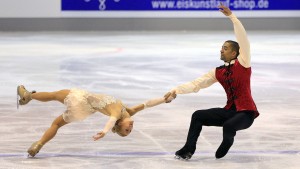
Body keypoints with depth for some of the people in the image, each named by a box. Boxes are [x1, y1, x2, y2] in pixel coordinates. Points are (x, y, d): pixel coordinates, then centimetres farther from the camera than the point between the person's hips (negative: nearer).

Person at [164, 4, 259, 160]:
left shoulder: (243, 64, -8)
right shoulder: (218, 72, 8)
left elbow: (243, 40, -18)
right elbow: (196, 84, 4)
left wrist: (231, 16, -23)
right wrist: (177, 90, -10)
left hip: (246, 113, -6)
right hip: (229, 111, 6)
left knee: (228, 126, -34)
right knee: (198, 116, -3)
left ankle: (225, 145, 0)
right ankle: (188, 149, 4)